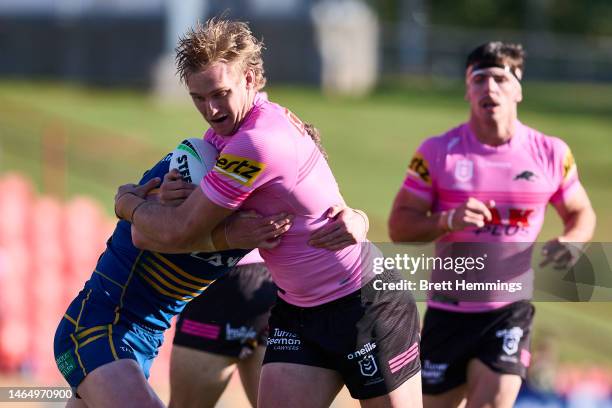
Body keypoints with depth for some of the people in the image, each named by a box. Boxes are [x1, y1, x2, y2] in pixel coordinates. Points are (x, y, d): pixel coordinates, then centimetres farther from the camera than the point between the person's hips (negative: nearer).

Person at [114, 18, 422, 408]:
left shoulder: (257, 144, -26)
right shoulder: (223, 129, 3)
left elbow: (177, 233, -19)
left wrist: (129, 203, 0)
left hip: (366, 302, -8)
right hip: (297, 311, 9)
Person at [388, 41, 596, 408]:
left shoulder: (551, 154, -1)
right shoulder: (438, 153, -5)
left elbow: (581, 212, 13)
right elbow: (399, 226, -4)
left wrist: (571, 241, -11)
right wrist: (448, 221, -24)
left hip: (511, 309, 0)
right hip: (448, 310, 0)